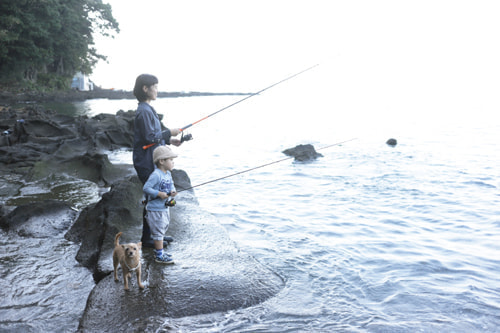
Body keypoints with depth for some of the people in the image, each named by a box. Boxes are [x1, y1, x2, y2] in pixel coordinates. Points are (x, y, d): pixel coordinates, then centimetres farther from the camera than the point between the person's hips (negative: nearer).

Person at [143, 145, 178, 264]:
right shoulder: (156, 175, -22)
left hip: (165, 208, 9)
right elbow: (146, 188, -24)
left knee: (162, 230, 20)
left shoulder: (168, 174, 6)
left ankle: (158, 251, 35)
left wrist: (172, 191, -5)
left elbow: (171, 185, 16)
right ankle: (159, 256, 10)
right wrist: (159, 194, -27)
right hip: (155, 209, -9)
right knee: (158, 232, -1)